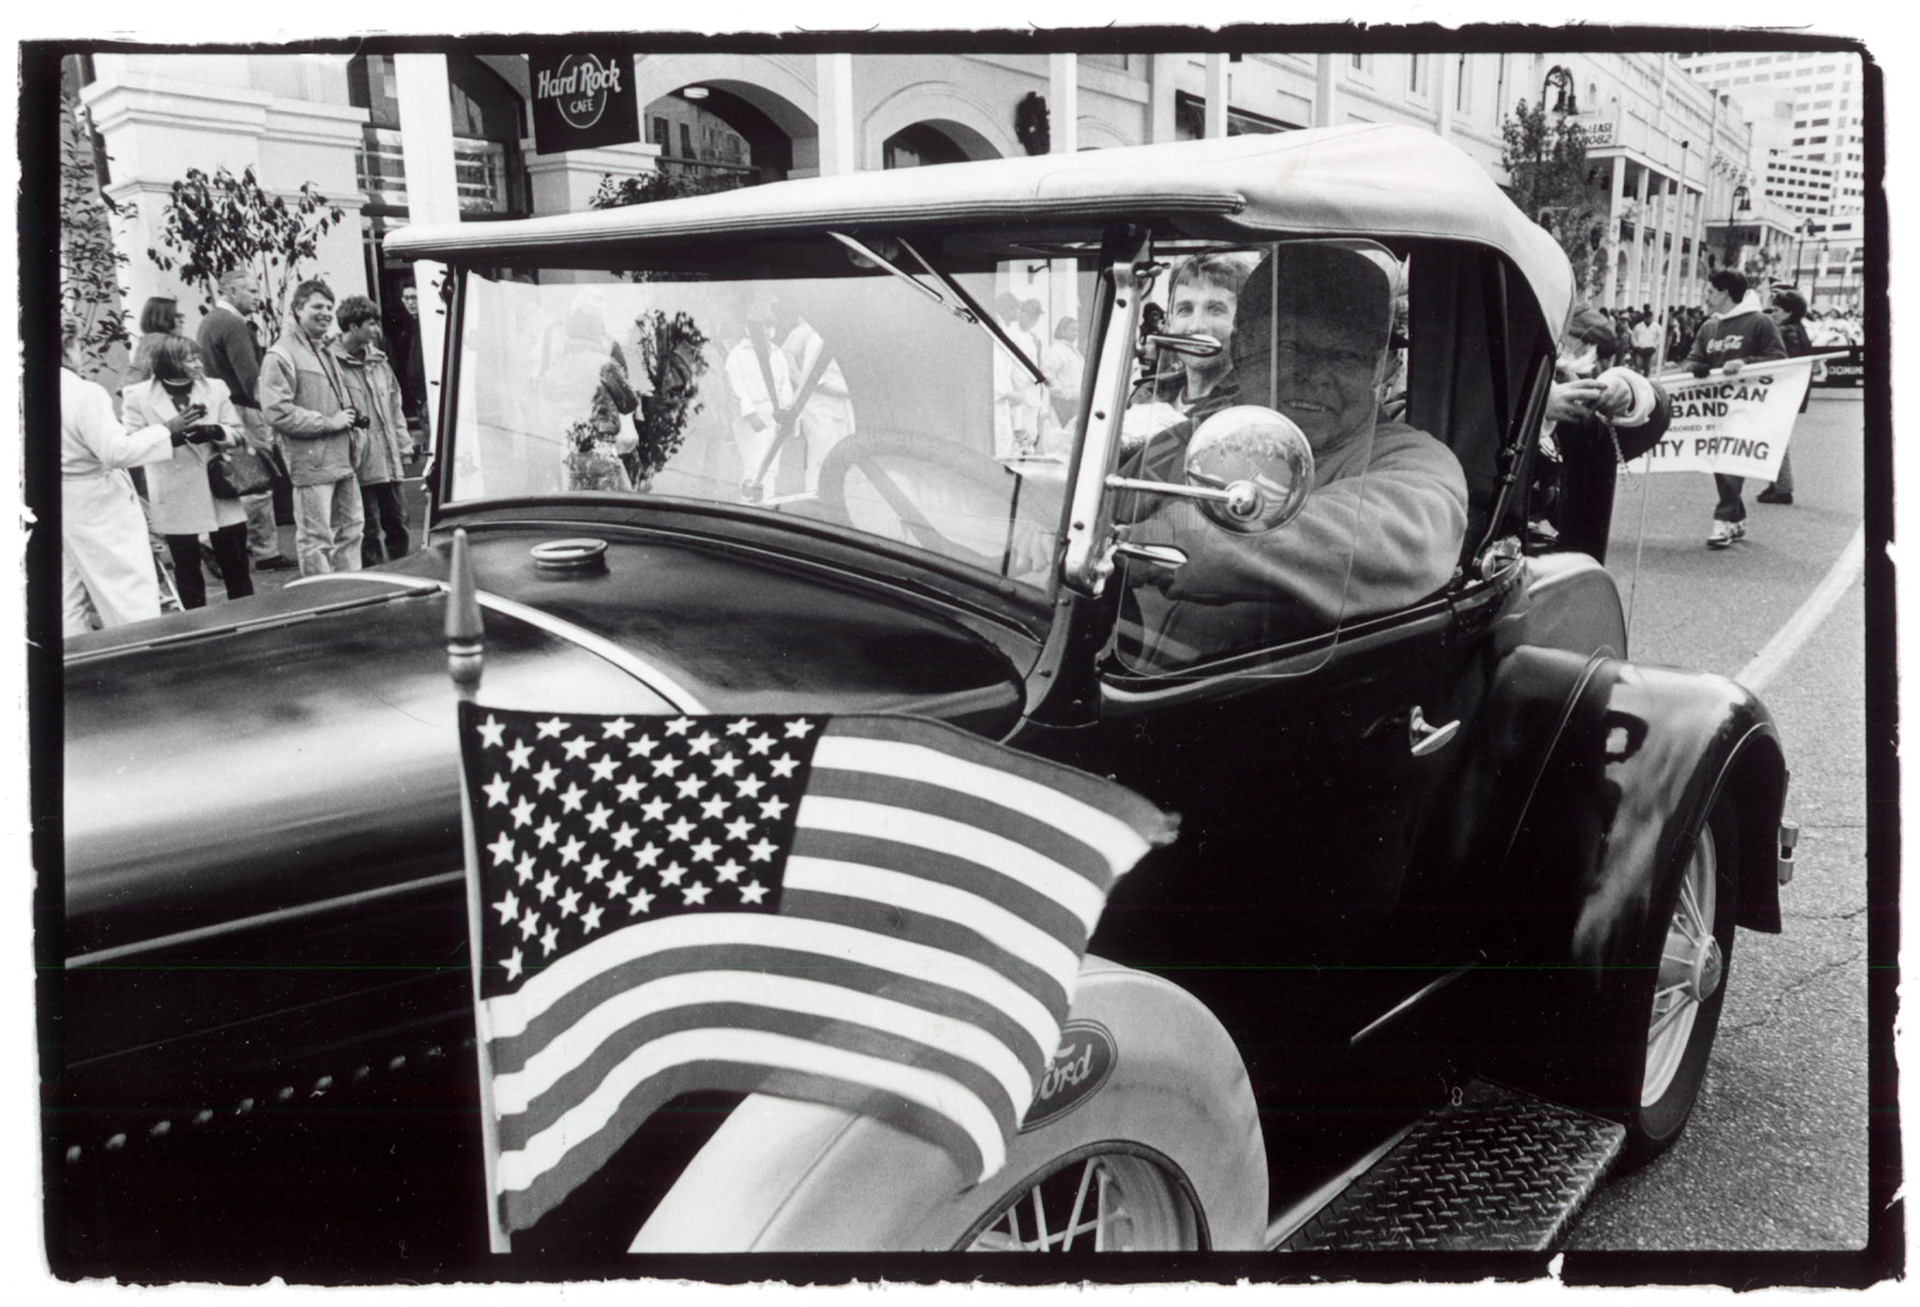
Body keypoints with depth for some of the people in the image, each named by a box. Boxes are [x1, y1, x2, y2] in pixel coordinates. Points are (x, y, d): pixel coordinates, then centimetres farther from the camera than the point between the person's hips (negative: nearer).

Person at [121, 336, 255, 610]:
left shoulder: (215, 388, 4)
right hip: (176, 502, -2)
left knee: (236, 566, 7)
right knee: (187, 571, 8)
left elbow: (239, 433, 5)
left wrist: (216, 432, -17)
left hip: (219, 491, 2)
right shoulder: (139, 396, -4)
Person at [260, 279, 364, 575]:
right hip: (311, 463, -10)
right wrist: (328, 422, -18)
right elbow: (277, 412, -20)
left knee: (351, 528, 17)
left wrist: (348, 417, 14)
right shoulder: (281, 356, -12)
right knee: (316, 539, -5)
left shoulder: (325, 351, 19)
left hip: (340, 459, 10)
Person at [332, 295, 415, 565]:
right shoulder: (333, 363, -10)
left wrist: (403, 444, 15)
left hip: (389, 462, 7)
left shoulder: (377, 361, 14)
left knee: (397, 523, 13)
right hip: (361, 465, -7)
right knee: (369, 530, -1)